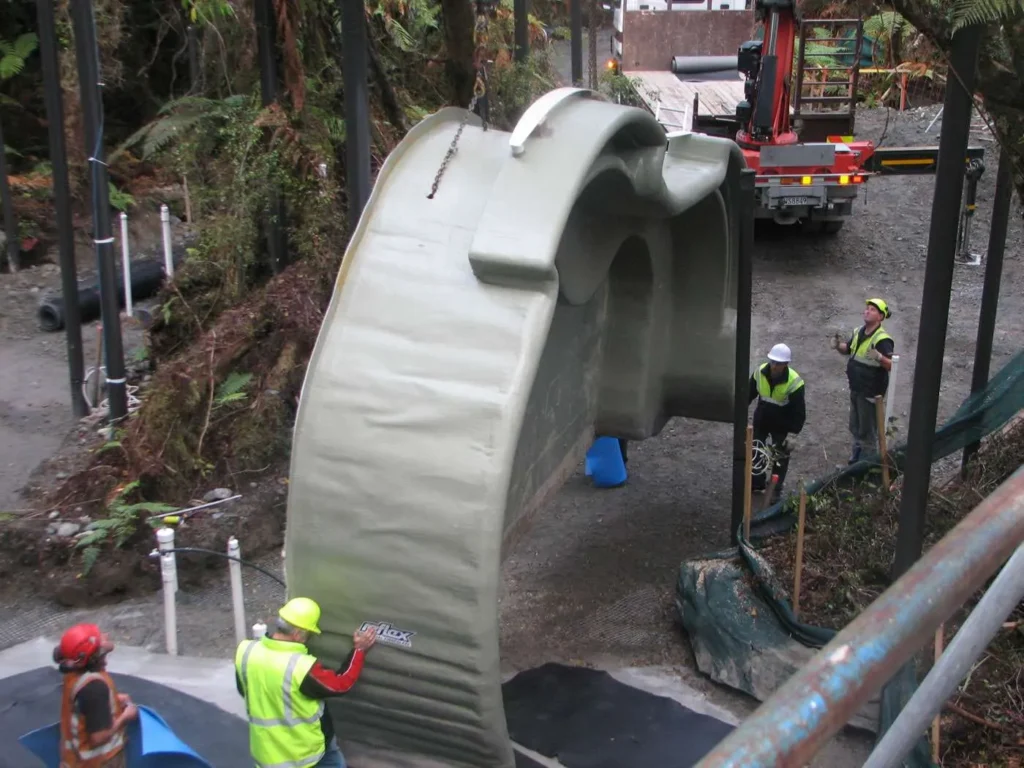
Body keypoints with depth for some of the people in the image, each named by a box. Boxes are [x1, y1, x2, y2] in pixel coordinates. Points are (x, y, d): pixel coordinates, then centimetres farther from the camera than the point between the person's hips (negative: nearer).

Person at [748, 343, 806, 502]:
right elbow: (749, 393, 2)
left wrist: (792, 434, -24)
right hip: (761, 420, 4)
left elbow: (799, 413, -22)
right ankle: (756, 482, 36)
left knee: (781, 456, 6)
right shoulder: (760, 372, -17)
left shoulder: (794, 382, -28)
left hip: (782, 425, -4)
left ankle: (776, 490, 22)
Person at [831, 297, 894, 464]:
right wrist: (838, 345, -4)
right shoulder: (858, 332, 2)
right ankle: (858, 454, 44)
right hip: (856, 389, 8)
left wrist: (879, 357, -49)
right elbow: (846, 349, 18)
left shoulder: (882, 339, -23)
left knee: (867, 430, 5)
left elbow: (891, 365, -31)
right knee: (855, 426, 24)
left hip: (870, 392, -8)